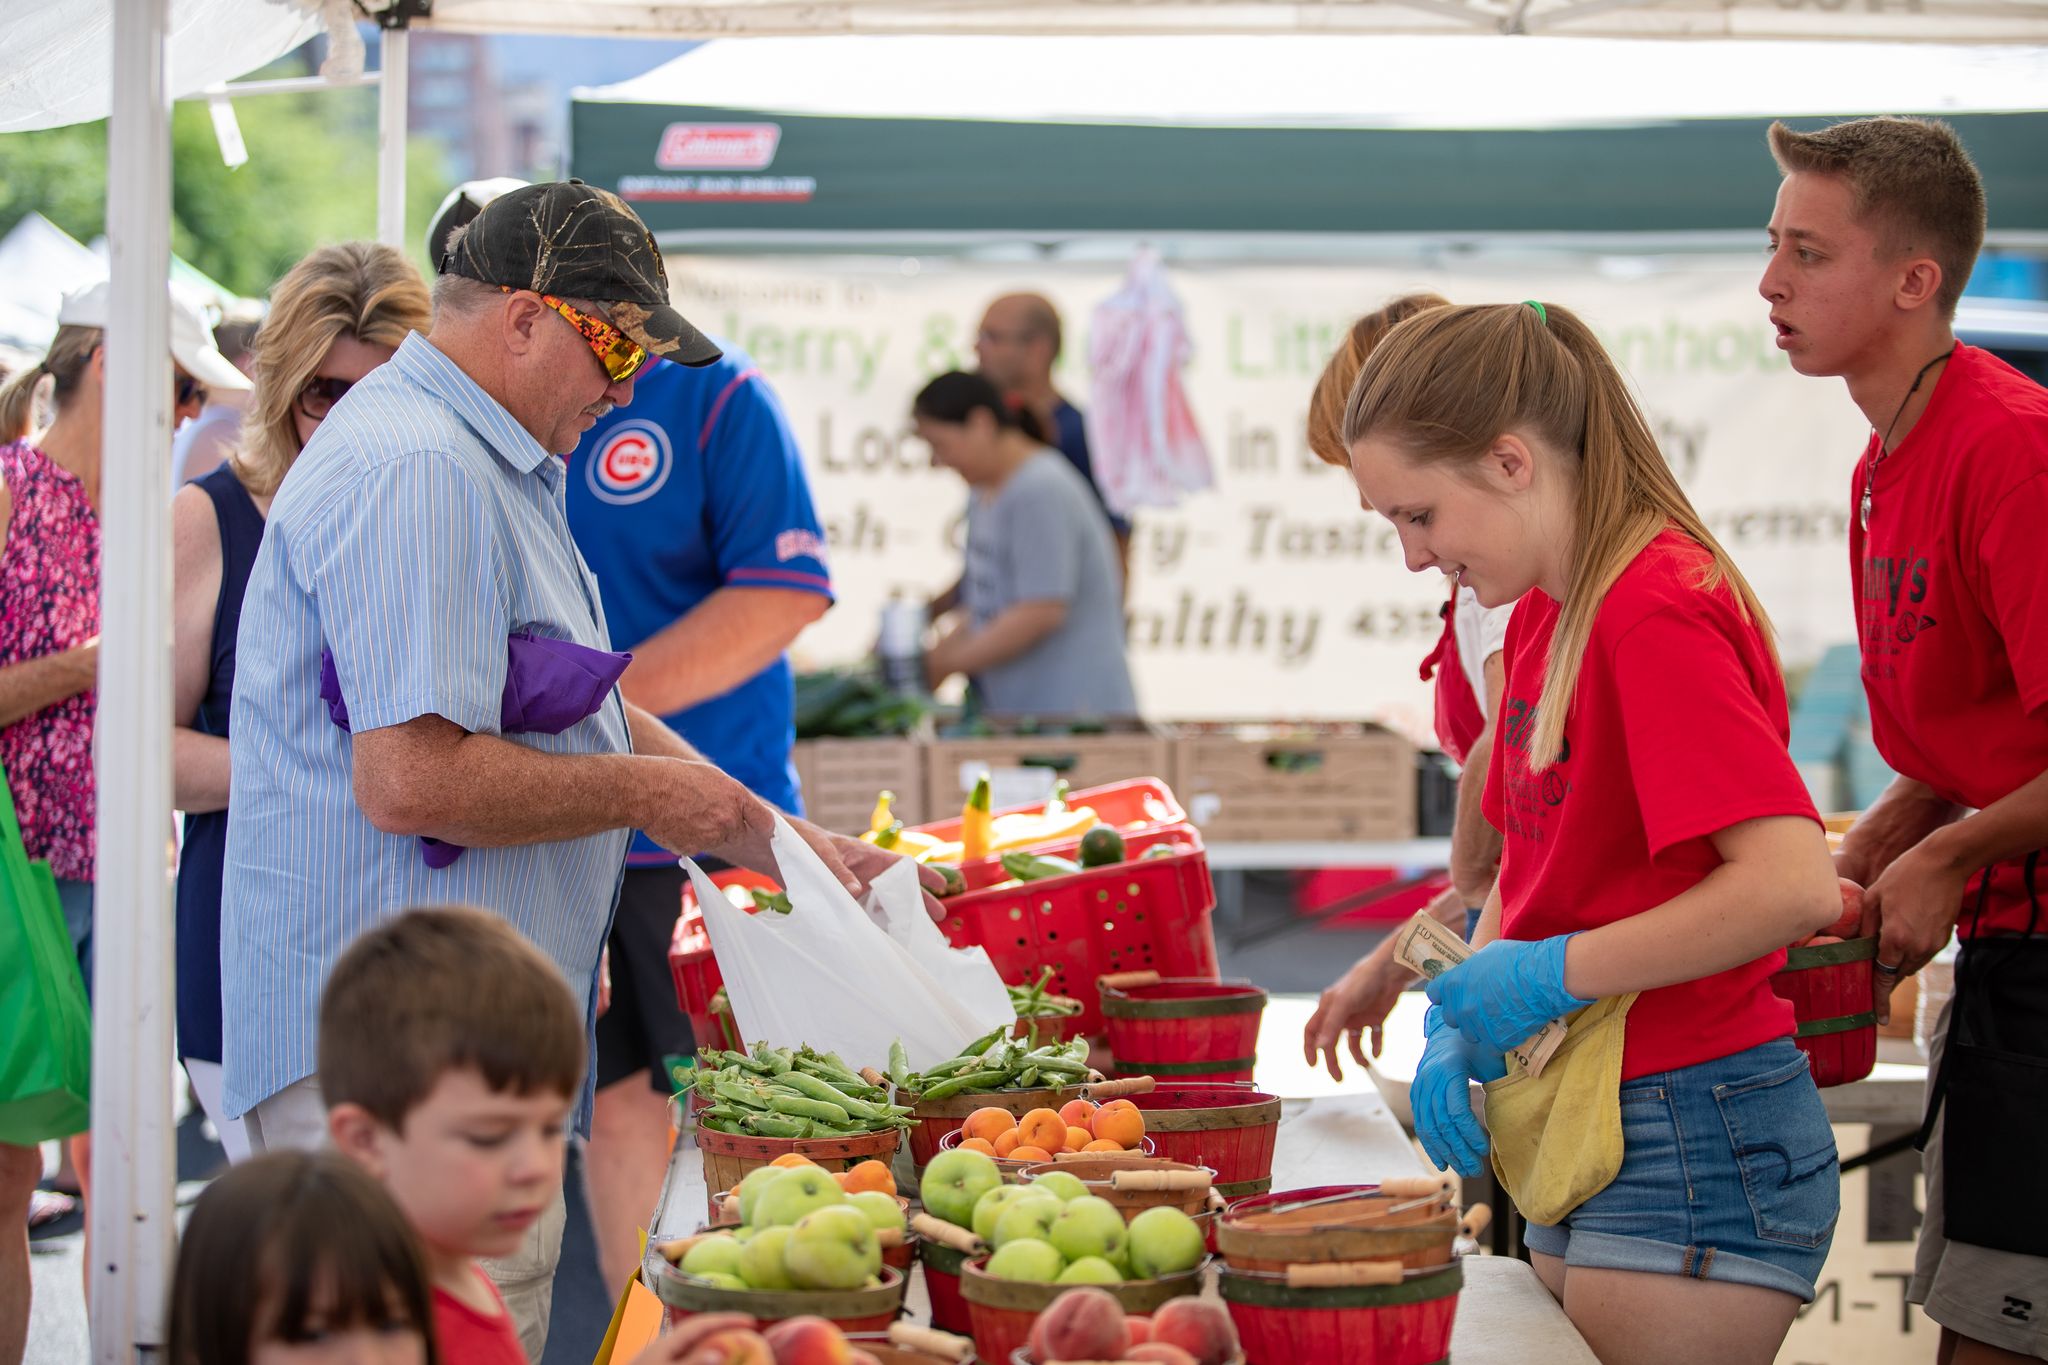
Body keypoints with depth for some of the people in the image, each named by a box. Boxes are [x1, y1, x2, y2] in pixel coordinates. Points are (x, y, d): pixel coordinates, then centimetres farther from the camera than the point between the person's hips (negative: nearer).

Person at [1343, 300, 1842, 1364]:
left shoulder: (1657, 613, -18)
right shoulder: (1542, 614, 12)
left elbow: (1795, 885, -26)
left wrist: (1550, 974, -19)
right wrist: (1458, 1028, 2)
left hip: (1696, 1146, -9)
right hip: (1585, 1138, 9)